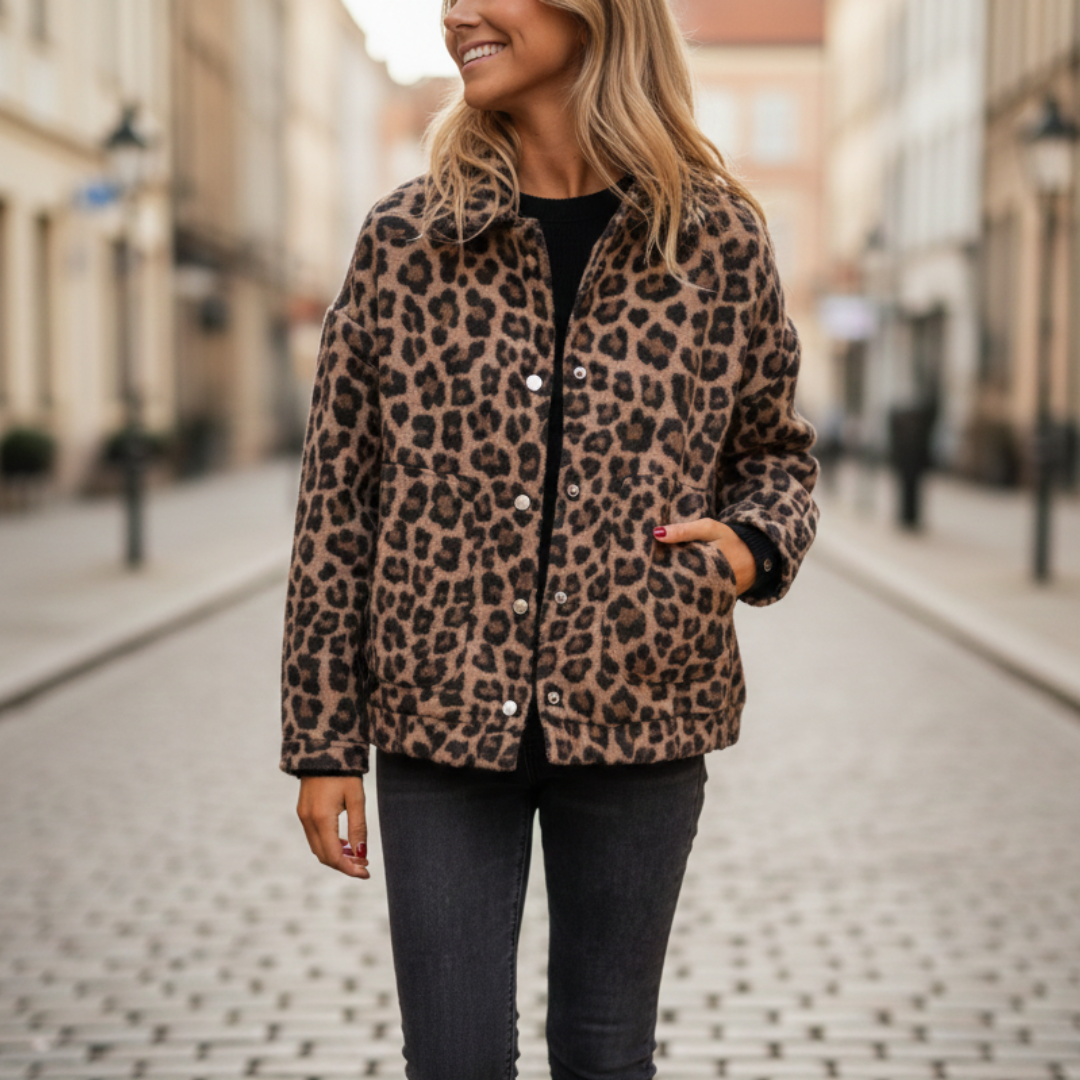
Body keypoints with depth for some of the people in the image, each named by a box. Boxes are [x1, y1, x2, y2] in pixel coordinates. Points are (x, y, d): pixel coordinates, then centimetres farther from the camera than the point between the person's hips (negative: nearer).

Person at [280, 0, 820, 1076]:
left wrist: (753, 543, -11)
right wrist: (324, 741, 0)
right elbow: (337, 496, 2)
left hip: (639, 716, 0)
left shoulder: (719, 239, -1)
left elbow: (775, 446, 13)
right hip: (442, 713, 0)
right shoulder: (403, 238, -1)